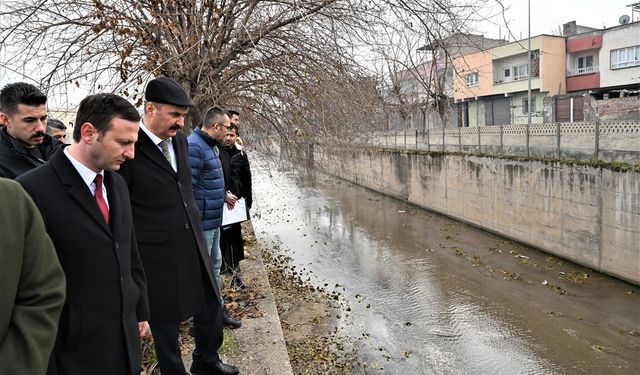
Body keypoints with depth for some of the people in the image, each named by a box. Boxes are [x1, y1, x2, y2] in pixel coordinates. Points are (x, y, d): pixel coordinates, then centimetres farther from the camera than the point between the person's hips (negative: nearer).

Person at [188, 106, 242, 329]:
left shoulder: (210, 146, 13)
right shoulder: (194, 146, -20)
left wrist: (224, 194, 20)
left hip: (214, 220, 10)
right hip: (201, 221, -10)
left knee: (214, 265, 19)